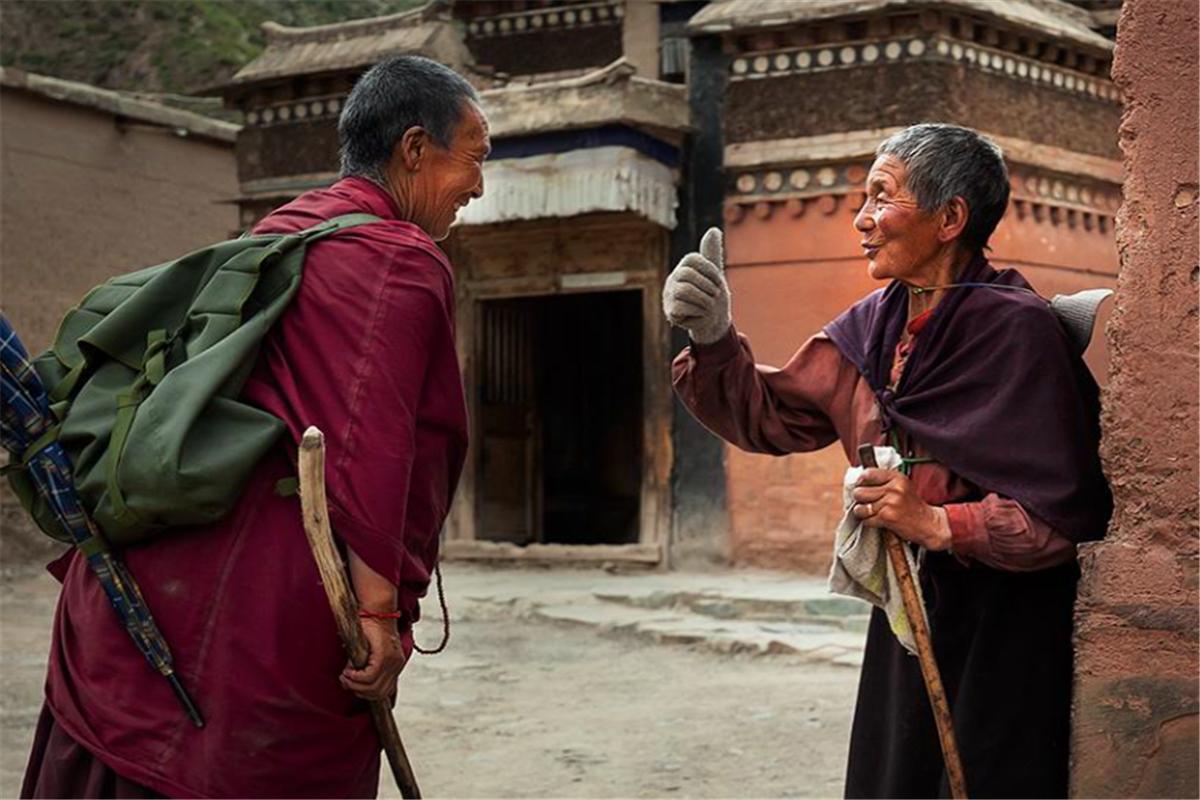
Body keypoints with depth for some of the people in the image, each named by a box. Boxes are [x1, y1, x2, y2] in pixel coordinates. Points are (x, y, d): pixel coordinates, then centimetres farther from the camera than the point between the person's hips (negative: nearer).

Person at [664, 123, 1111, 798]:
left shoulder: (1016, 329, -18)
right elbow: (772, 416, 10)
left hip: (1004, 635, -7)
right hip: (906, 620, 7)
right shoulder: (873, 326, 4)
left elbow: (1071, 513, -20)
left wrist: (939, 524, -27)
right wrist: (715, 340, -5)